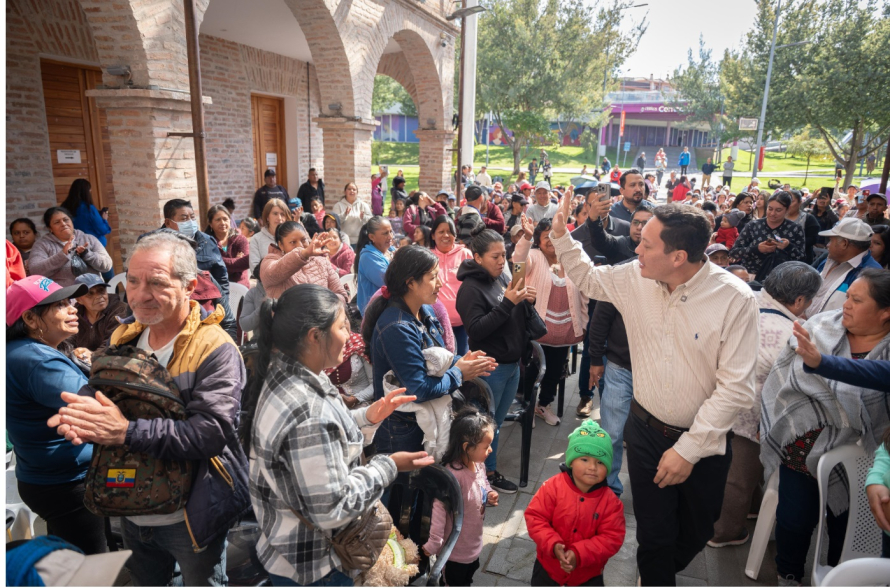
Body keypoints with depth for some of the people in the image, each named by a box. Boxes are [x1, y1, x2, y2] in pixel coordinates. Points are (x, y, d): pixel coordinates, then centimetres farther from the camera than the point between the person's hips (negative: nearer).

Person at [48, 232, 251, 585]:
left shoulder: (214, 349, -23)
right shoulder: (123, 338, 0)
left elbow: (211, 431, -31)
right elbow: (95, 389, 5)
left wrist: (126, 432, -34)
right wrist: (80, 413, -19)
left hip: (190, 519, -6)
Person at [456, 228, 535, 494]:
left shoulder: (503, 277, 6)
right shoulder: (470, 288, -15)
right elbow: (476, 329, -22)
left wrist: (524, 300, -5)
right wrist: (507, 303, -26)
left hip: (512, 363, 7)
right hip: (491, 368, -7)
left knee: (497, 422, 19)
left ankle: (490, 469, 34)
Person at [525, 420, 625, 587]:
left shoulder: (610, 501, -17)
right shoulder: (553, 487, -20)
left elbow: (612, 538, -18)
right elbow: (535, 517, -17)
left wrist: (579, 554, -27)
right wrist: (553, 545, -30)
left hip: (588, 573, 0)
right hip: (550, 565, 0)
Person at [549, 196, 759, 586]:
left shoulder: (735, 299, -22)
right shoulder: (635, 278, -10)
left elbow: (735, 387, -21)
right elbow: (588, 277, 11)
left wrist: (689, 448, -21)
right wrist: (561, 236, -3)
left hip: (704, 439, -1)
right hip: (646, 430, 1)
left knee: (696, 531, 24)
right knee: (653, 533, 11)